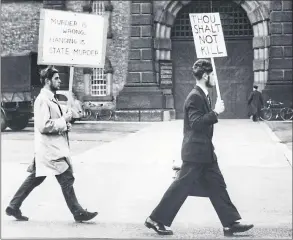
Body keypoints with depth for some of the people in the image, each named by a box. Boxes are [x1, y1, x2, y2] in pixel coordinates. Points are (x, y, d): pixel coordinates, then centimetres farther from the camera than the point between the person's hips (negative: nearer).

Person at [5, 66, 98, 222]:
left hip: (52, 148, 10)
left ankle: (13, 207, 20)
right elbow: (43, 126, -23)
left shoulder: (50, 99, 16)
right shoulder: (42, 100, -16)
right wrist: (63, 121, -15)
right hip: (51, 150, -10)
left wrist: (64, 124, 7)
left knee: (35, 179, 14)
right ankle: (78, 213, 2)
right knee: (66, 179, -5)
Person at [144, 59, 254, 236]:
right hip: (196, 152, -10)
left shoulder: (203, 96, 13)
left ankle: (231, 223, 12)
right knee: (182, 186, -4)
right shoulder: (195, 97, -17)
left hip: (204, 152, 10)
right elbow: (196, 123, -25)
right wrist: (215, 112, -24)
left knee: (217, 185, 9)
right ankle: (157, 219, 6)